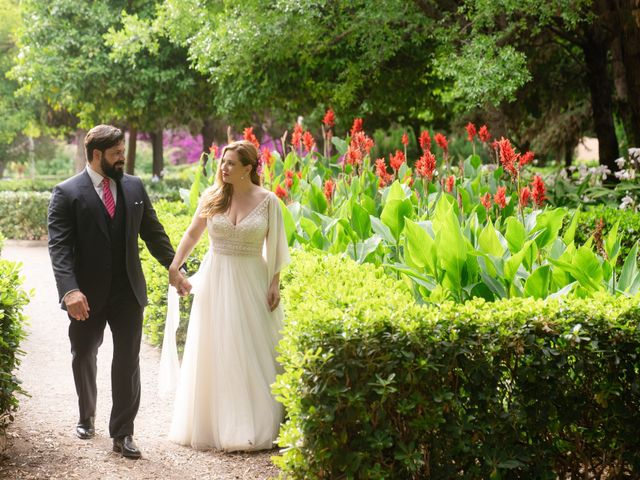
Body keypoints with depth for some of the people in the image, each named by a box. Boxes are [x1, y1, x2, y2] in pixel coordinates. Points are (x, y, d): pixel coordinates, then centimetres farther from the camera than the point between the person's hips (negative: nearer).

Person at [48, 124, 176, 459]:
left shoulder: (134, 187, 5)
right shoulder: (66, 193, -8)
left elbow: (153, 233, 12)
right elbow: (59, 247, -15)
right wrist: (70, 290, -26)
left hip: (128, 292, 2)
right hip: (88, 294, -2)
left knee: (127, 361, -1)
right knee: (84, 357, 16)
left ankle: (122, 434, 5)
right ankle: (87, 417, 39)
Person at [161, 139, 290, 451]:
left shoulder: (268, 201, -3)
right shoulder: (212, 197, 2)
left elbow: (275, 247, -1)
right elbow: (192, 234, 10)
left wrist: (275, 285, -6)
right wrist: (173, 267, 2)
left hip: (251, 283, -2)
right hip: (215, 281, 2)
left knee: (250, 353, 1)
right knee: (214, 353, 4)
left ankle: (253, 427, 10)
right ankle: (214, 424, 14)